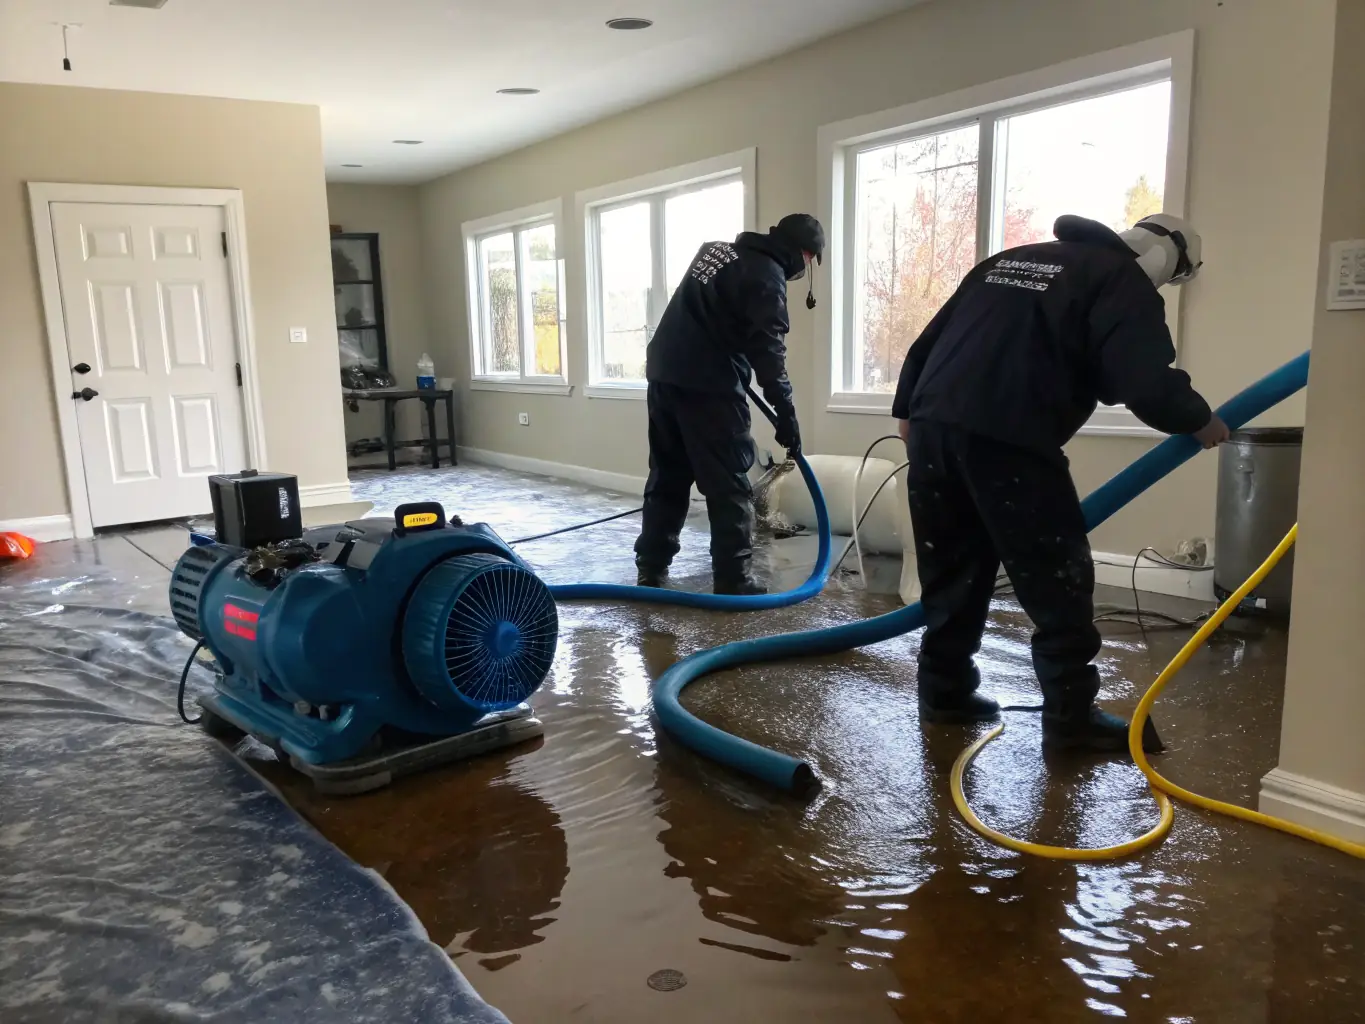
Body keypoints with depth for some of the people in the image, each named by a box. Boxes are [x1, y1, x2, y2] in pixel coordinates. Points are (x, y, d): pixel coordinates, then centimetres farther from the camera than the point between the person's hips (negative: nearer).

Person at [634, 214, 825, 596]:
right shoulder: (768, 275, -7)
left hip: (664, 370, 8)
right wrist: (787, 416, -12)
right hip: (707, 384, -8)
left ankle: (651, 568, 19)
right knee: (729, 484, -1)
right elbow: (768, 352, -14)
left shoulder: (717, 248, 18)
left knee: (667, 477, 15)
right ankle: (733, 578, 1)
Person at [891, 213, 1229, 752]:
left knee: (952, 566, 17)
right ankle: (1071, 717, 8)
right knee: (1056, 580, 3)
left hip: (933, 423, 7)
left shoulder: (1013, 258, 28)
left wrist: (909, 408, 29)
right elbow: (1147, 383, -7)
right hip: (1006, 439, -7)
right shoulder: (1122, 280, 5)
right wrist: (1200, 421, 11)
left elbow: (931, 337, 25)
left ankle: (943, 689, 25)